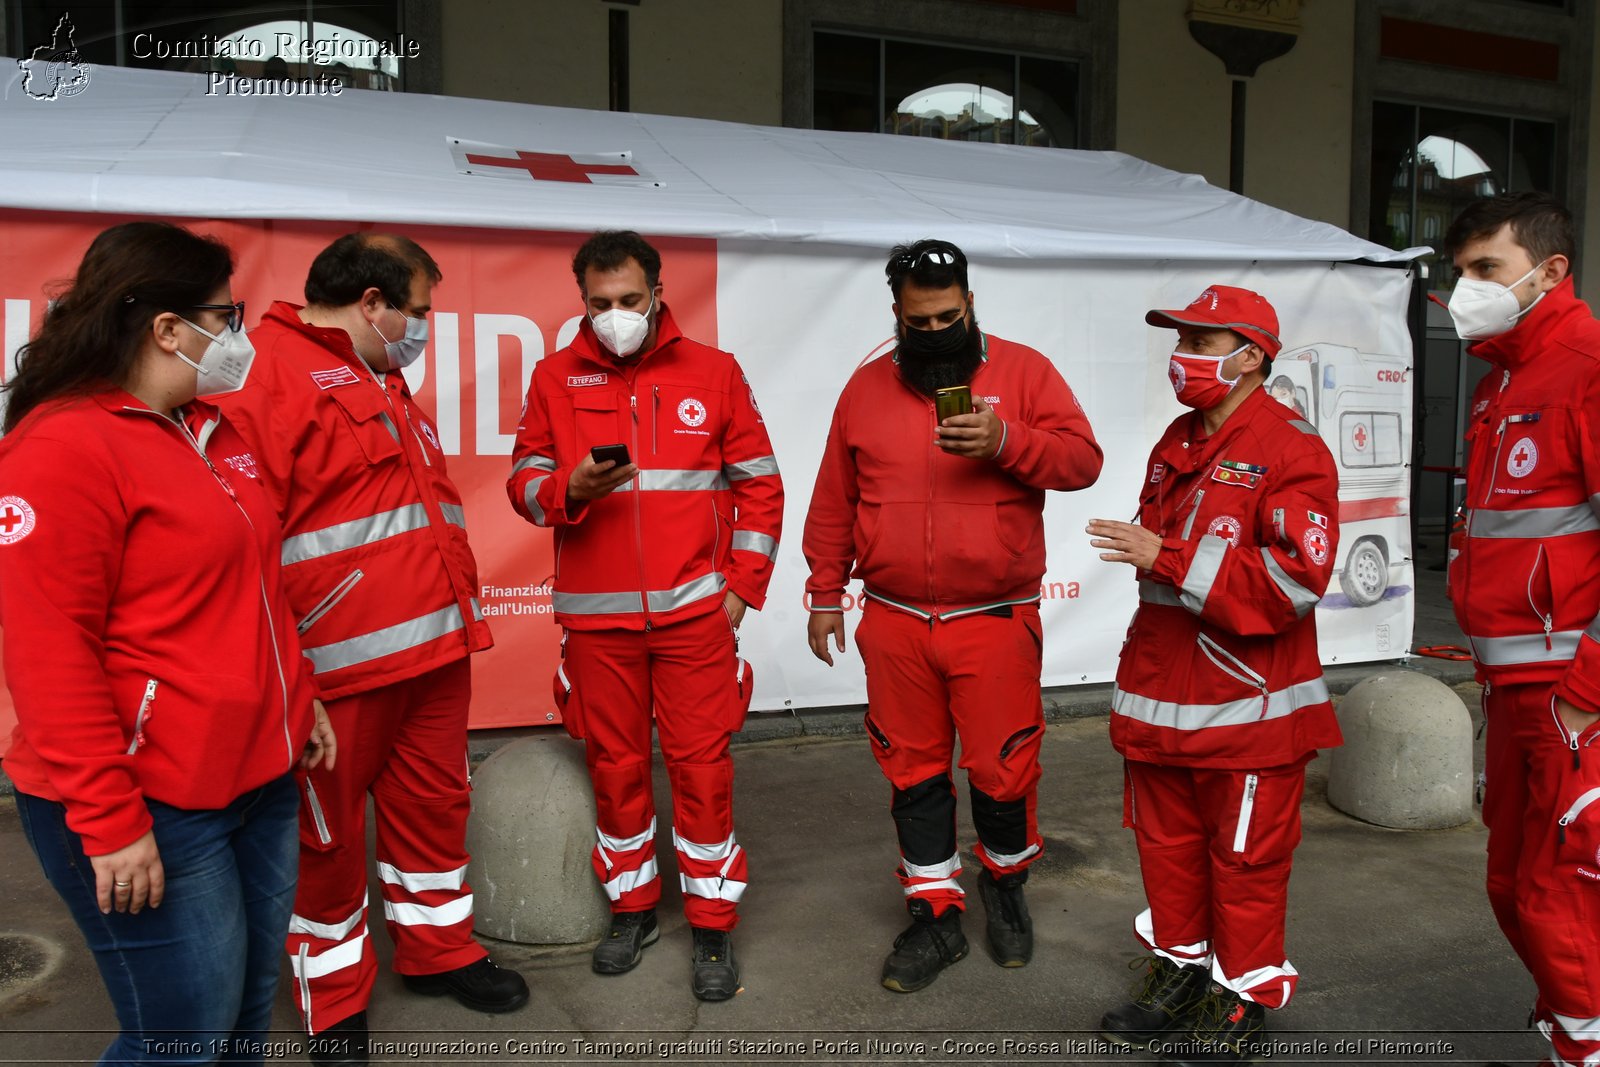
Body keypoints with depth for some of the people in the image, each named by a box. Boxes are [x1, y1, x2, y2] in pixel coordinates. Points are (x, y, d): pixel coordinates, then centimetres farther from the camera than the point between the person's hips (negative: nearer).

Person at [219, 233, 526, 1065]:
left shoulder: (384, 381, 20)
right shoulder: (268, 370, -12)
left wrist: (456, 613, 23)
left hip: (436, 648, 9)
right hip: (341, 664, -8)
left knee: (432, 803, 18)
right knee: (328, 833, 8)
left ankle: (437, 948, 38)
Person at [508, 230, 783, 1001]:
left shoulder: (713, 372, 3)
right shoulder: (556, 377, 5)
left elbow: (759, 485, 5)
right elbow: (524, 481, 6)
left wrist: (743, 584, -1)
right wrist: (568, 489, -17)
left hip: (694, 610, -1)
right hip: (596, 615, 2)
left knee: (701, 766, 2)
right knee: (614, 764, 10)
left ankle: (712, 928, 17)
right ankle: (633, 909, 30)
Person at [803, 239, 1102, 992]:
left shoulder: (1021, 371, 0)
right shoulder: (866, 388, 7)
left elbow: (1082, 458, -8)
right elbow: (833, 504, 11)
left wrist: (1004, 440, -25)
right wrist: (826, 595, 10)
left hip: (995, 621, -2)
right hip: (893, 625, 3)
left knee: (1001, 770, 5)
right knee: (913, 773, 10)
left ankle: (1005, 888, 35)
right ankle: (935, 917, 27)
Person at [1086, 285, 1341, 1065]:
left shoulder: (1291, 450, -12)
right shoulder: (1177, 444, 13)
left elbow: (1294, 578, -23)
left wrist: (1167, 558, -25)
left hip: (1248, 701, -7)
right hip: (1164, 695, 8)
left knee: (1246, 855, 6)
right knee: (1167, 840, 16)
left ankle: (1243, 999, 23)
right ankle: (1178, 970, 33)